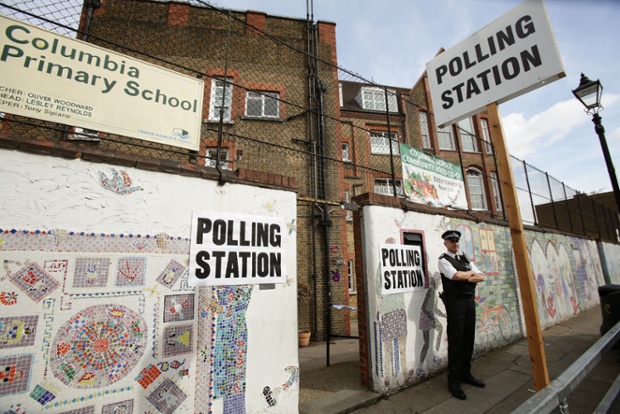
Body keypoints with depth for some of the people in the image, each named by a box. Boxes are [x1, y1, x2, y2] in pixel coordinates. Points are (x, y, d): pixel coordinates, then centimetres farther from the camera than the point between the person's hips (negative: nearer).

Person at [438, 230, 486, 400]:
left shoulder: (465, 259, 15)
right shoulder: (443, 260, -7)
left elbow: (481, 277, 9)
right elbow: (456, 276, -22)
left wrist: (468, 278, -10)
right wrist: (471, 273, -3)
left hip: (470, 301, 7)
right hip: (455, 303, -7)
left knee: (469, 339, 14)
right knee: (456, 341, -1)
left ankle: (466, 373, 29)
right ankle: (454, 381, 11)